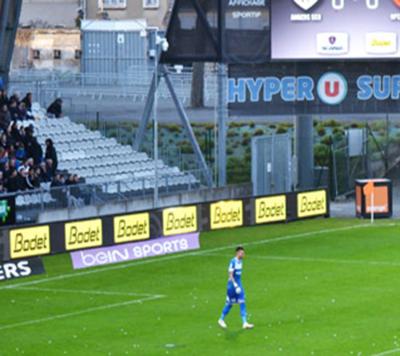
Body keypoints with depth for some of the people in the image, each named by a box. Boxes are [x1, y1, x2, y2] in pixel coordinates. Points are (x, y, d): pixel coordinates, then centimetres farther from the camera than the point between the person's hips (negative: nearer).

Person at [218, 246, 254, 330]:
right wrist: (235, 286, -26)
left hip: (239, 284, 7)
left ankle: (245, 323, -4)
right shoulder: (233, 262, -17)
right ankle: (221, 319, 24)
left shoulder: (240, 261, 7)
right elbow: (231, 275, -20)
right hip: (232, 284, -7)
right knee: (230, 303, 5)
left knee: (242, 303, -2)